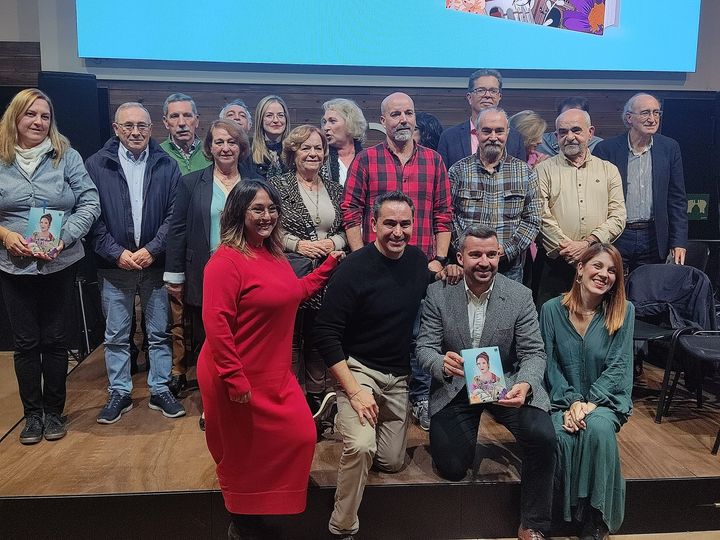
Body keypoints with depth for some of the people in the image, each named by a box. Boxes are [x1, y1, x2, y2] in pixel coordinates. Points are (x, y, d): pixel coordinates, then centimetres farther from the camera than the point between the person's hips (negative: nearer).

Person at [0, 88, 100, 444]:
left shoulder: (66, 157, -1)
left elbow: (90, 203, -5)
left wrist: (63, 237, -16)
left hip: (60, 265, -1)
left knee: (55, 340, 9)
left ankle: (54, 411, 25)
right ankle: (32, 413, 25)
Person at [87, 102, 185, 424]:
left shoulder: (167, 166, 3)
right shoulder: (96, 165, 2)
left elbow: (173, 215, -2)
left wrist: (151, 250, -12)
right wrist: (116, 253, -11)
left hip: (155, 263, 0)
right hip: (114, 265, 0)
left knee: (159, 333, 9)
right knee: (116, 335, 9)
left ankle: (160, 391, 23)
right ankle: (119, 393, 24)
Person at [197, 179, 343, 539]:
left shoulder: (274, 253, 7)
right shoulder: (227, 260, -20)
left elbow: (294, 293, 22)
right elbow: (216, 324, -25)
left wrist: (329, 266, 17)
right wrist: (234, 380, -25)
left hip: (275, 374, 8)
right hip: (240, 380, -8)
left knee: (301, 436, 12)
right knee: (244, 455, 10)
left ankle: (267, 508, 36)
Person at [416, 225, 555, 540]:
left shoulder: (520, 296, -8)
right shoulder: (438, 293, -9)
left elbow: (534, 352, -8)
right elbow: (424, 347, -8)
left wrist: (524, 385, -31)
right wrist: (442, 364, -33)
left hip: (505, 383, 1)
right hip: (455, 387, 0)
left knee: (542, 437, -25)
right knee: (452, 468, -9)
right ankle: (462, 433, 30)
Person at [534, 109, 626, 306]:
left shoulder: (609, 170, 13)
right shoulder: (544, 170, 6)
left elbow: (618, 216, 4)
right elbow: (542, 216, -5)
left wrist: (587, 244, -10)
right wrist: (566, 247, -14)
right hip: (556, 263, -2)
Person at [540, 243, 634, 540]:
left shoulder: (623, 311, -1)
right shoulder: (552, 309, -1)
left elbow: (619, 366, -6)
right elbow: (550, 364, -1)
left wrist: (590, 403, -17)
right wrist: (571, 402, -14)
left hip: (606, 397, 0)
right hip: (563, 399, 0)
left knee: (599, 429, -33)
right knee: (561, 436, -31)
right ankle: (569, 513, -7)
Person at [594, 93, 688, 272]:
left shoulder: (670, 148, 4)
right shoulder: (606, 149, -4)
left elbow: (677, 200, 6)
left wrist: (679, 242, 0)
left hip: (653, 239, 2)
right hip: (614, 239, -2)